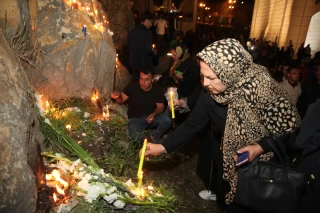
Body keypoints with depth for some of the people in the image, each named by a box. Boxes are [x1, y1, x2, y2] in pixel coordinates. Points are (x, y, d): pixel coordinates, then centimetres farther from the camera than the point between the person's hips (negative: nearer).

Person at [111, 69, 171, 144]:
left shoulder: (158, 90, -10)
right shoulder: (132, 86, -15)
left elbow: (160, 107, -2)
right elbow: (121, 100, -6)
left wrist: (153, 114, -24)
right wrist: (117, 97, -31)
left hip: (151, 117, 2)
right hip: (136, 119, -2)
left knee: (167, 120, -27)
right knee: (134, 135, -33)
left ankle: (154, 137, 3)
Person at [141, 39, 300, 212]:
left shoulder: (264, 87, -32)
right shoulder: (209, 94, -19)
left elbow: (290, 124, -18)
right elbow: (193, 123, -9)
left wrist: (260, 147, -30)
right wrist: (162, 147, -15)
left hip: (264, 162, -4)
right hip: (230, 161, 4)